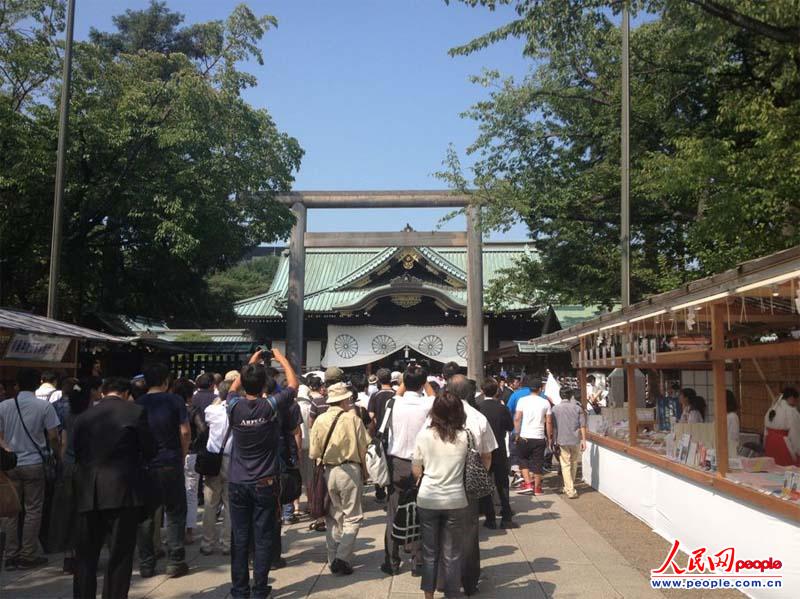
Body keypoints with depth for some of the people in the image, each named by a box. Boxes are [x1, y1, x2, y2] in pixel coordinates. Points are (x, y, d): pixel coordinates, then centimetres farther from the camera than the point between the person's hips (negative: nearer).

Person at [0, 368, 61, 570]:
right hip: (34, 464, -3)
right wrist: (57, 455, 7)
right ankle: (27, 556, 7)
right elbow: (53, 437, -8)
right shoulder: (44, 406, -9)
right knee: (33, 511, 5)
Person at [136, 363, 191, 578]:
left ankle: (146, 565, 15)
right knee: (175, 513, 8)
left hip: (144, 465, 2)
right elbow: (185, 432, -8)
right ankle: (175, 562, 8)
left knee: (146, 515, 10)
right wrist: (182, 456, 6)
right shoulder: (175, 401, -5)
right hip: (171, 464, -2)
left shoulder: (137, 404, 2)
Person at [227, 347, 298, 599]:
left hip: (237, 484, 2)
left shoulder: (235, 407, -8)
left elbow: (233, 388, 17)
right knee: (263, 538, 6)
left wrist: (251, 363, 23)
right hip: (265, 484, -2)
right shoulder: (270, 406, -14)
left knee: (239, 538, 9)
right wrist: (282, 359, 15)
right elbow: (293, 385, 3)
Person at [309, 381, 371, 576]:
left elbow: (314, 452, 0)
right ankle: (342, 558, -4)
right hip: (349, 470, -3)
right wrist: (364, 472, 9)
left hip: (326, 471, 4)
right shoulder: (353, 418, -10)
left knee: (332, 517, 16)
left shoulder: (320, 420, -2)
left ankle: (333, 560, 19)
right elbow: (363, 447, -6)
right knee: (352, 517, 6)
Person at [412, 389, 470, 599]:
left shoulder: (424, 435, -7)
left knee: (430, 552, 15)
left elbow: (416, 470, 2)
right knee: (452, 554, 11)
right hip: (455, 501, -1)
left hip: (427, 500, 1)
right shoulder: (465, 436, -9)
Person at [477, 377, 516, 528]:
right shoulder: (502, 408, -11)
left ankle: (490, 519, 10)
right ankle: (506, 519, 12)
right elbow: (511, 427, 4)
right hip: (500, 452, 0)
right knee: (502, 485, 11)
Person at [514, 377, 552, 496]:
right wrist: (549, 437, 10)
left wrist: (517, 434, 1)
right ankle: (537, 488, 17)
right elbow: (549, 422, 1)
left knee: (523, 460, 16)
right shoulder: (545, 402, 0)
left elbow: (517, 418, -8)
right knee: (538, 462, 10)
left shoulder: (522, 400, -3)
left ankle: (528, 484, 5)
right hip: (539, 437, 1)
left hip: (524, 437, -1)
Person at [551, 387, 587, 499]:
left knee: (566, 465, 2)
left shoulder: (555, 408, -2)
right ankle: (570, 487, 29)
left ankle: (570, 490, -4)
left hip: (562, 440, -1)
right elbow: (582, 425, -3)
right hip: (576, 440, 1)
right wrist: (583, 440, 2)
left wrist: (555, 440, 10)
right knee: (574, 464, 18)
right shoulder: (577, 408, -2)